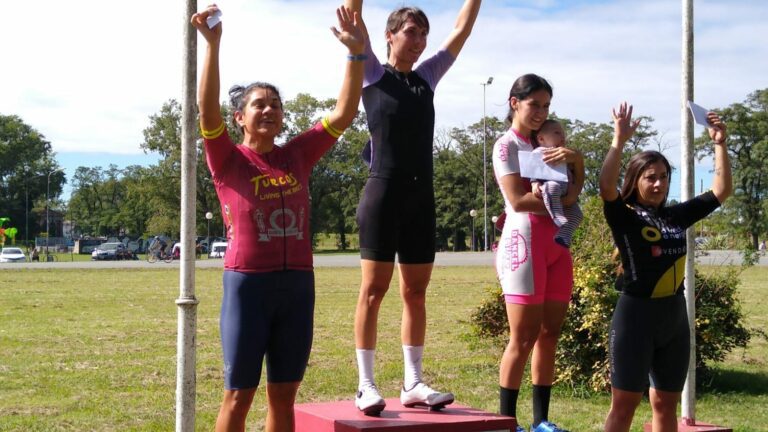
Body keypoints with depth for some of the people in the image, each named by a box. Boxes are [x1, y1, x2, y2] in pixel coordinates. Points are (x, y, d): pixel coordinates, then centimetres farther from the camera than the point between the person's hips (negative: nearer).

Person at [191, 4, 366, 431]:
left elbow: (344, 114, 3)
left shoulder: (298, 155, 8)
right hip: (248, 284, -4)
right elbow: (208, 109, -18)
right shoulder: (229, 160, -2)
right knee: (240, 394, 3)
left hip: (298, 284, 4)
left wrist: (356, 54, -8)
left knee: (284, 393, 11)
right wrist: (213, 45, -28)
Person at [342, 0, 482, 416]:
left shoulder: (426, 77, 15)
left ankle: (413, 383, 13)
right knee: (373, 291, -3)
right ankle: (366, 385, 0)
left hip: (421, 196, 6)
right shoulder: (373, 74, 1)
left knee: (416, 293, 7)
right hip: (384, 192, -5)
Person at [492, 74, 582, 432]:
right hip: (524, 243, -7)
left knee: (549, 335, 6)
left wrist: (572, 156, -7)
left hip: (556, 244, 7)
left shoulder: (543, 143, 20)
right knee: (524, 338, -8)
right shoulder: (507, 145, -1)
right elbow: (517, 200, -12)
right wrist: (563, 200, -11)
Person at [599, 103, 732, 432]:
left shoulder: (676, 216, 8)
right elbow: (606, 187, -26)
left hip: (675, 316, 6)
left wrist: (719, 144, 5)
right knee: (624, 404, -4)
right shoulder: (624, 216, -7)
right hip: (636, 315, -6)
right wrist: (619, 140, -31)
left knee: (666, 404, 12)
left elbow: (722, 191, 12)